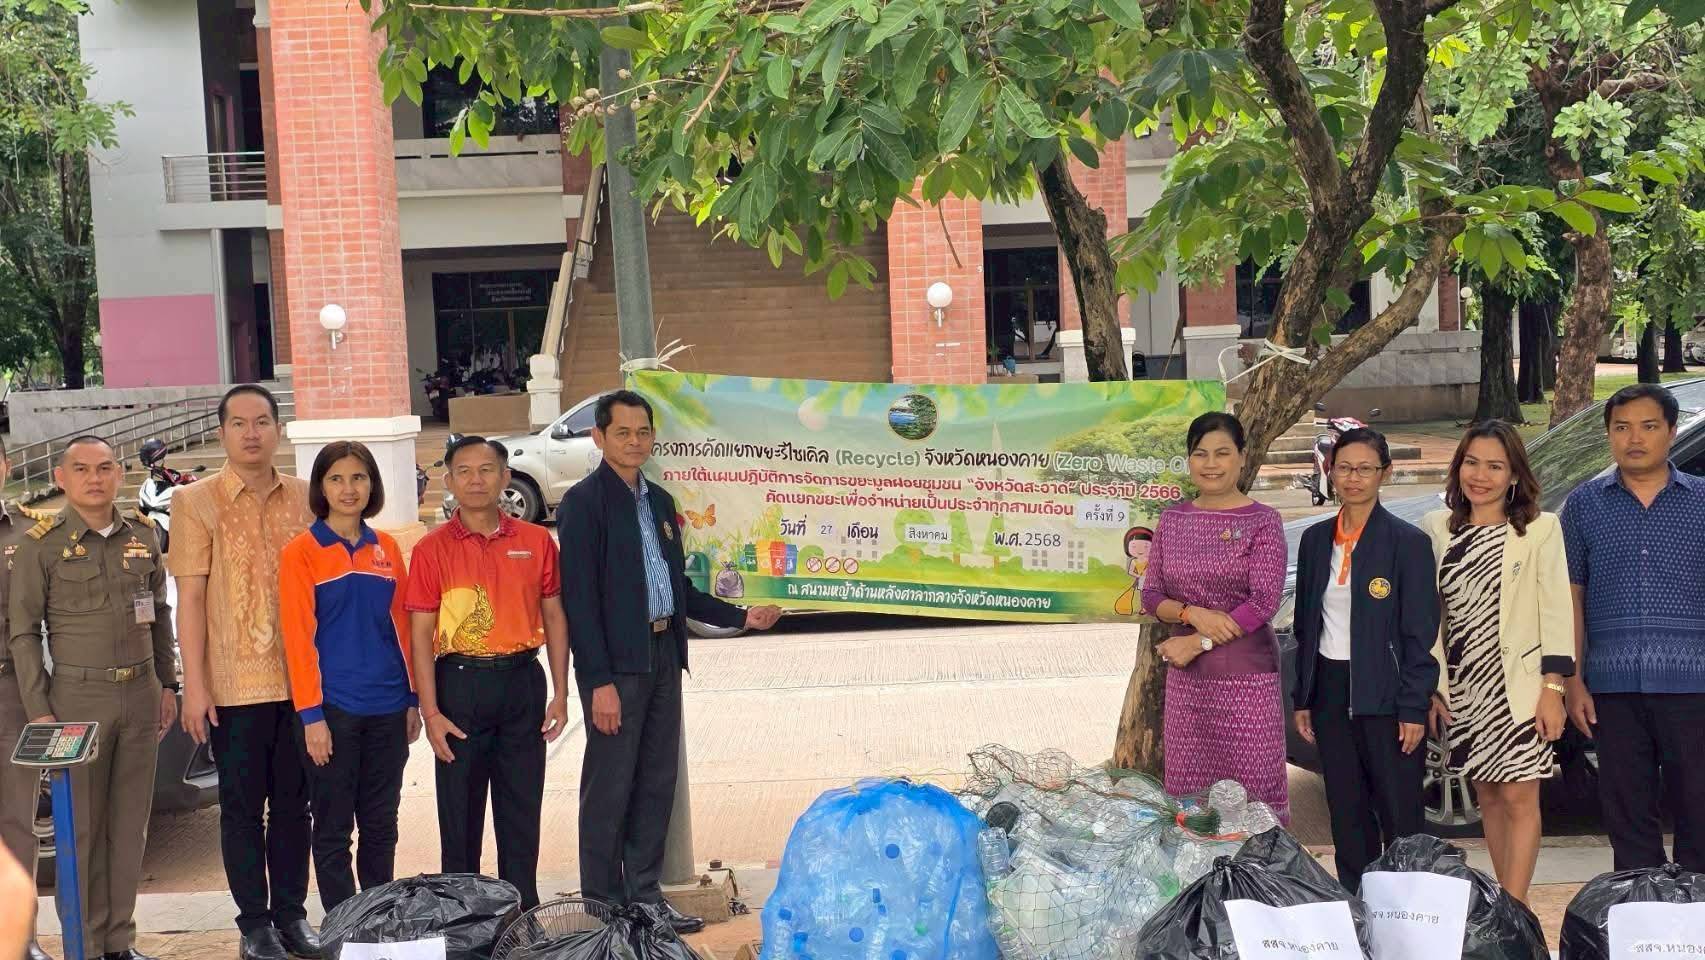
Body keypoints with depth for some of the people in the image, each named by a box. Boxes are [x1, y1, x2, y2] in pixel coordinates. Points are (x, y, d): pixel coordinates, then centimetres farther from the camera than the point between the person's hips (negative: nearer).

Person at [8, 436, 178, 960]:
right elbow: (24, 633, -4)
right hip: (78, 698, -4)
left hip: (141, 694, 4)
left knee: (129, 824, 9)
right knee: (81, 828, 0)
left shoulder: (143, 535, 8)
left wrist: (167, 685, 12)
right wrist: (39, 711, -8)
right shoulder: (41, 544, -4)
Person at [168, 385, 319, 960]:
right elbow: (190, 598, -5)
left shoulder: (304, 498, 6)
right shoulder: (197, 502, -3)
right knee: (242, 807, 6)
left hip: (301, 679, 3)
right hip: (234, 685, -3)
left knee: (293, 803, 11)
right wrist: (194, 684, -9)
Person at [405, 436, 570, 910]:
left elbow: (553, 617, 8)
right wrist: (430, 711, -9)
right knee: (460, 807, 5)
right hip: (460, 681, -2)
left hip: (521, 680, 2)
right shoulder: (433, 549, -2)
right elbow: (421, 634, -4)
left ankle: (524, 913, 20)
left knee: (522, 805, 8)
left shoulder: (536, 542, 4)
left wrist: (560, 692, 3)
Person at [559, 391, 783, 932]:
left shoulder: (659, 501, 15)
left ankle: (645, 896, 23)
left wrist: (741, 618, 14)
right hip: (616, 662, -7)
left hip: (663, 654, 8)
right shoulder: (584, 502, -8)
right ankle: (603, 906, 12)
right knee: (609, 787, 1)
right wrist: (599, 680, -18)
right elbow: (579, 597, -13)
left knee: (657, 783, 12)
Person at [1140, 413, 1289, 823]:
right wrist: (1193, 613, -11)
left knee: (1253, 790, -4)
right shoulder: (1172, 520, 10)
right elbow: (1151, 594, 9)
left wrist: (1198, 642, -12)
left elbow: (1264, 602, -10)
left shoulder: (1262, 521, -2)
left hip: (1247, 674, -4)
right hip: (1186, 679, 4)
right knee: (1187, 795, 5)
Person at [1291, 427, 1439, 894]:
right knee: (1347, 815, 11)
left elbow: (1421, 633, -8)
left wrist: (1413, 708, -12)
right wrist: (1303, 699, 10)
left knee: (1400, 818, 0)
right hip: (1331, 692, 5)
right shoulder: (1315, 540, 9)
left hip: (1385, 695, -5)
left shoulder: (1408, 542, -6)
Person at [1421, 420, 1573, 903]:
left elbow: (1556, 611, -6)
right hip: (1462, 688, 4)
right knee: (1488, 798, 11)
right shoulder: (1437, 528, 6)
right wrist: (1432, 686, 5)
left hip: (1520, 684, -4)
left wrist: (1553, 688, -11)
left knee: (1519, 799, -6)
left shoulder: (1540, 528, -4)